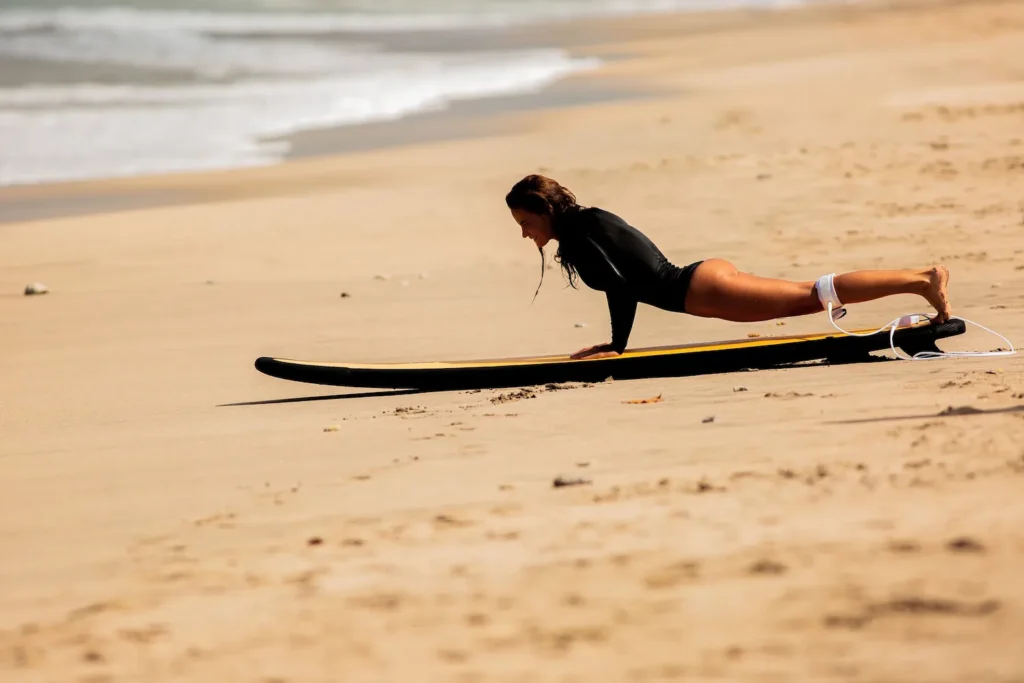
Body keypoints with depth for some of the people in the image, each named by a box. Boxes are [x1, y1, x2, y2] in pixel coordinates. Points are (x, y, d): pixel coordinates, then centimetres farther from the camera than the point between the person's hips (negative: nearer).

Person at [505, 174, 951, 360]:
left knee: (810, 295, -11)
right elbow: (630, 278, 26)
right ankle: (923, 276, 12)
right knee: (806, 297, 11)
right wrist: (612, 343, 23)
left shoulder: (577, 236, -9)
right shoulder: (589, 220, 18)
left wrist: (617, 347, -11)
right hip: (705, 272, 8)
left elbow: (618, 284, -19)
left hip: (698, 288, -8)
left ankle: (922, 281, -17)